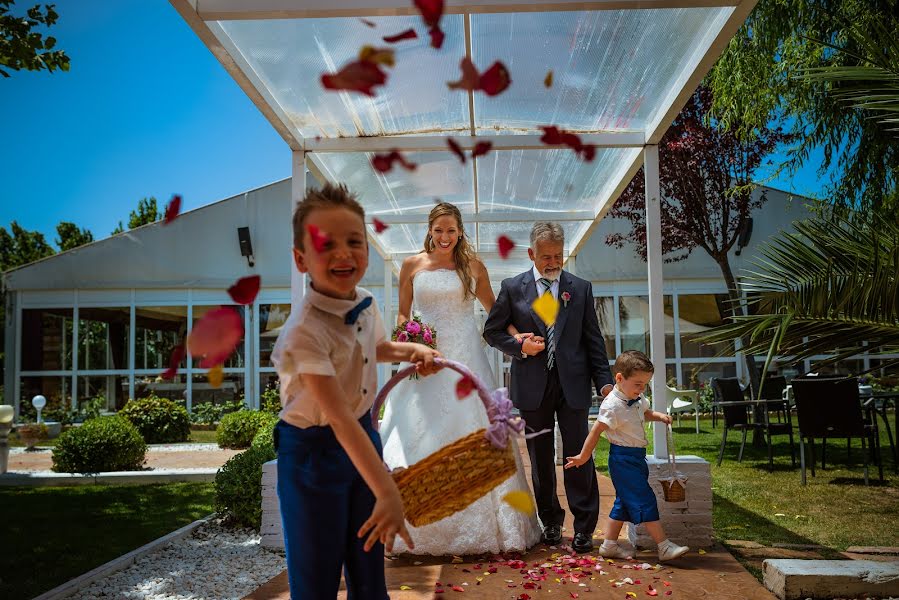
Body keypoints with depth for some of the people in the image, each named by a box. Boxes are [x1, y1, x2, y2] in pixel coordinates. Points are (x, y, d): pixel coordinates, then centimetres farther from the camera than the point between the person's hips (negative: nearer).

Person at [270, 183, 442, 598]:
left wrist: (413, 351, 1)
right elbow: (340, 417, -34)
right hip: (313, 451, -7)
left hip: (363, 436, 7)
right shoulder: (305, 332, -29)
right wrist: (387, 493, -37)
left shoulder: (366, 303, -5)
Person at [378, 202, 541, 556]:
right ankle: (420, 530, 10)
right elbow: (402, 314, 10)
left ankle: (476, 527, 11)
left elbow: (495, 310, 12)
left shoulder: (473, 267, 6)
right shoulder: (412, 266, 5)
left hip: (466, 360, 0)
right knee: (418, 439, -1)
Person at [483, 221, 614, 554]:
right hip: (533, 386, 0)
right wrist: (519, 345, -9)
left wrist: (604, 381, 0)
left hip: (573, 383, 0)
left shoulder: (581, 288, 7)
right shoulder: (512, 288, 4)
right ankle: (550, 521, 26)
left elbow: (593, 339, 7)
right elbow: (491, 330, 8)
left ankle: (584, 527, 9)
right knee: (541, 459, 10)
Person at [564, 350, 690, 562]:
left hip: (636, 457, 10)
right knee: (644, 501, -9)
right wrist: (584, 457, -10)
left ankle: (609, 545, 23)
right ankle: (665, 547, -6)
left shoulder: (637, 399, 6)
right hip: (624, 459, -10)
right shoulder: (613, 406, -21)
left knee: (624, 502, 14)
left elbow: (646, 413, 27)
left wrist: (659, 416, 5)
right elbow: (596, 431, -16)